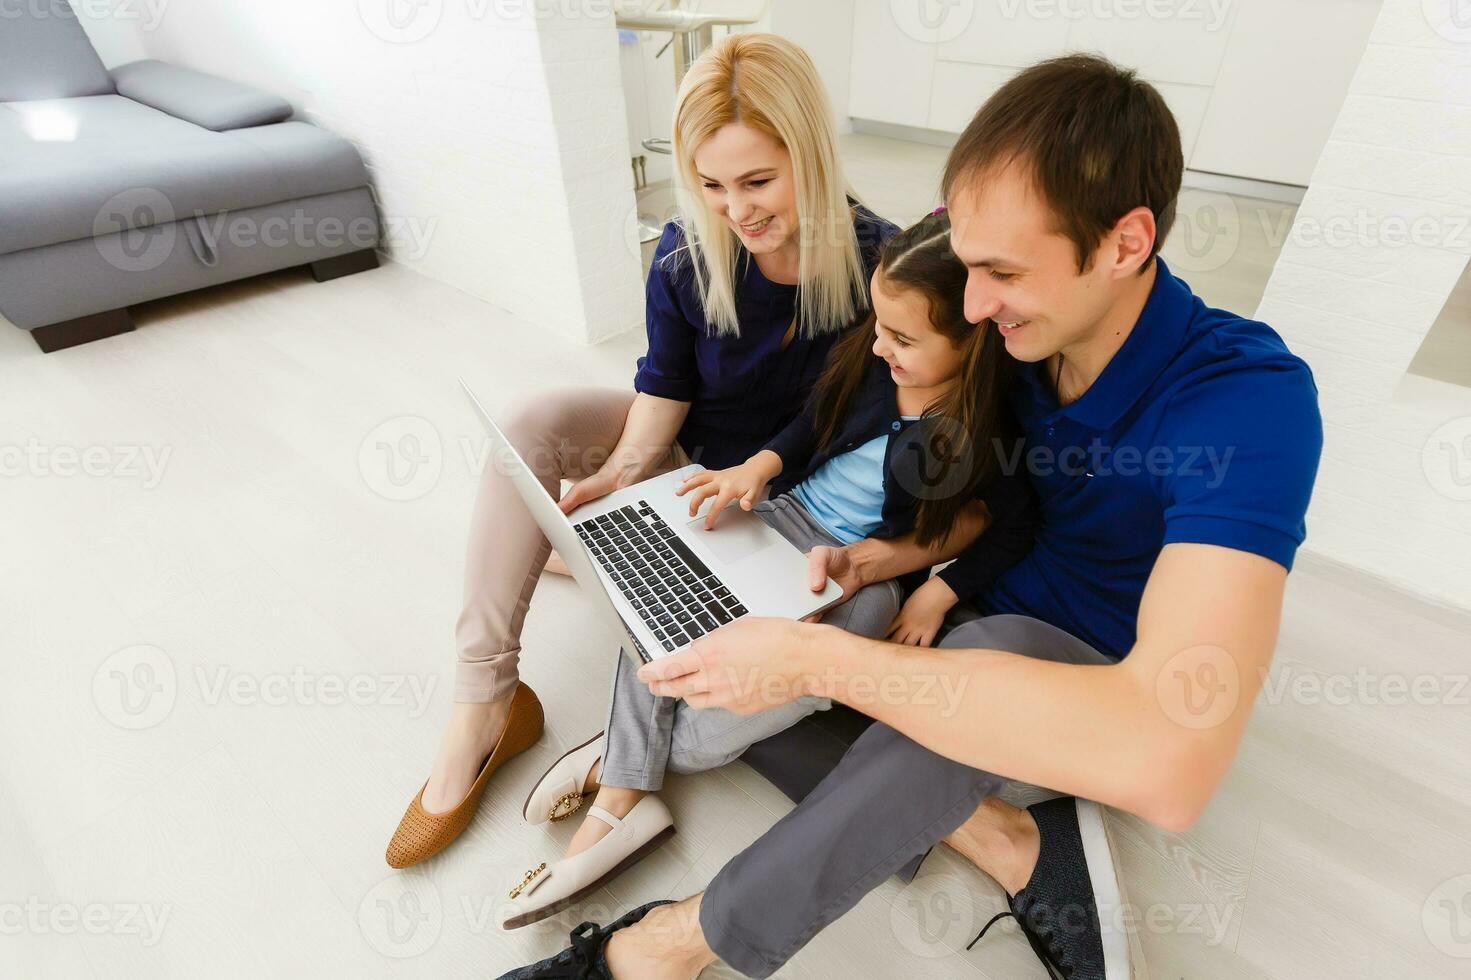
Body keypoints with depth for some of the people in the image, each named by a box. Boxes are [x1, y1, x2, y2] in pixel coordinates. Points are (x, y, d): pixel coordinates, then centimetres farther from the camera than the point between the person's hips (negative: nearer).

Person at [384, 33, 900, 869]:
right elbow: (664, 383, -6)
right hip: (684, 453, 3)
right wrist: (621, 469, -23)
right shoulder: (686, 252, -14)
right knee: (533, 426, -19)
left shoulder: (879, 263, -22)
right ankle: (482, 704, -17)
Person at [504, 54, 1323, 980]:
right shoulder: (1027, 339, -10)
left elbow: (1164, 765, -43)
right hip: (982, 624, 5)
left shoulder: (1248, 397, -30)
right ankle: (1004, 843, -12)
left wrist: (812, 655, -43)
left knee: (1001, 645, -42)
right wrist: (890, 554, -14)